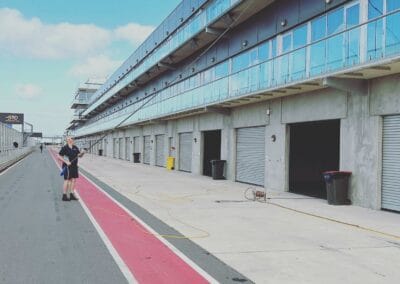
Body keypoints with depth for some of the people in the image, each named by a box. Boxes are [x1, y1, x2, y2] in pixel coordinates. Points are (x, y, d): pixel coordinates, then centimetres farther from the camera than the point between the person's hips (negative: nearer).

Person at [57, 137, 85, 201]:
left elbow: (79, 155, 15)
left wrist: (82, 153, -7)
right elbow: (59, 156, -11)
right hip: (67, 166, -7)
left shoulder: (75, 147, 11)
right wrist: (66, 162, -18)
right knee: (67, 180, -4)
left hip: (74, 166, 7)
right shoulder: (64, 148, -9)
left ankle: (71, 195, 17)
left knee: (73, 180, 8)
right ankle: (64, 196, 3)